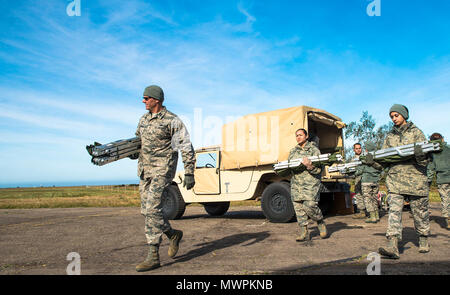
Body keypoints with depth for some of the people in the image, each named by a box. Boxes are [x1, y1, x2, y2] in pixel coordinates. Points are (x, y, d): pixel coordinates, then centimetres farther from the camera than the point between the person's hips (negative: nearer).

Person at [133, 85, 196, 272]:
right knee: (147, 210, 8)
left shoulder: (172, 121, -9)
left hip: (162, 170, -8)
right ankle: (173, 234, 28)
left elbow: (187, 148, -11)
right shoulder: (143, 119, 14)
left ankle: (153, 257, -5)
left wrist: (189, 173, -17)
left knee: (152, 209, -15)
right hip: (144, 170, 8)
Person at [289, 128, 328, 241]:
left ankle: (321, 223, 15)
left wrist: (309, 166, -24)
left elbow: (318, 169, -5)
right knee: (298, 208, 1)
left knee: (310, 206, -13)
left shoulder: (314, 149, 2)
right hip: (296, 184, 5)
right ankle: (304, 232, 8)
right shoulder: (293, 151, 18)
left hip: (311, 184, -5)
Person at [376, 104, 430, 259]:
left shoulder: (416, 132, 5)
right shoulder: (389, 136, 14)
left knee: (420, 211, 8)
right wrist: (373, 161, -8)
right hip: (395, 178, 2)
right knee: (394, 210, -10)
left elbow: (425, 158, -1)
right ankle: (392, 246, -17)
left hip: (415, 178, -2)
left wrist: (420, 155, -25)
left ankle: (423, 240, 29)